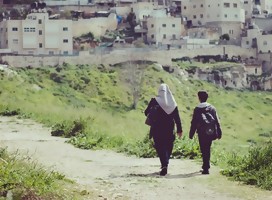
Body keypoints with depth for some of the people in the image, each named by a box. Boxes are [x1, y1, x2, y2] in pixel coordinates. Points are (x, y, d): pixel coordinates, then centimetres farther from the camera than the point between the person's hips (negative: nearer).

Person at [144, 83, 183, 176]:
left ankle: (164, 165, -19)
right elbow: (177, 118, 2)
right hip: (169, 130, 2)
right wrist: (179, 130, 7)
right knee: (168, 147, 16)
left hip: (157, 129, -2)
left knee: (160, 147, -2)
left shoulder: (154, 101, -6)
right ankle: (165, 164, 21)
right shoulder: (172, 102, 1)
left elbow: (146, 113, -1)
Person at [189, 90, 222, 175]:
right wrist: (219, 133, 12)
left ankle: (206, 168, -3)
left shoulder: (197, 109, -6)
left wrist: (191, 134, 0)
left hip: (202, 133, -4)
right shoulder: (212, 108, 6)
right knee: (207, 149, 18)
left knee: (204, 150, 0)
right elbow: (217, 122, 7)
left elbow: (194, 122, -7)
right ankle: (206, 165, 28)